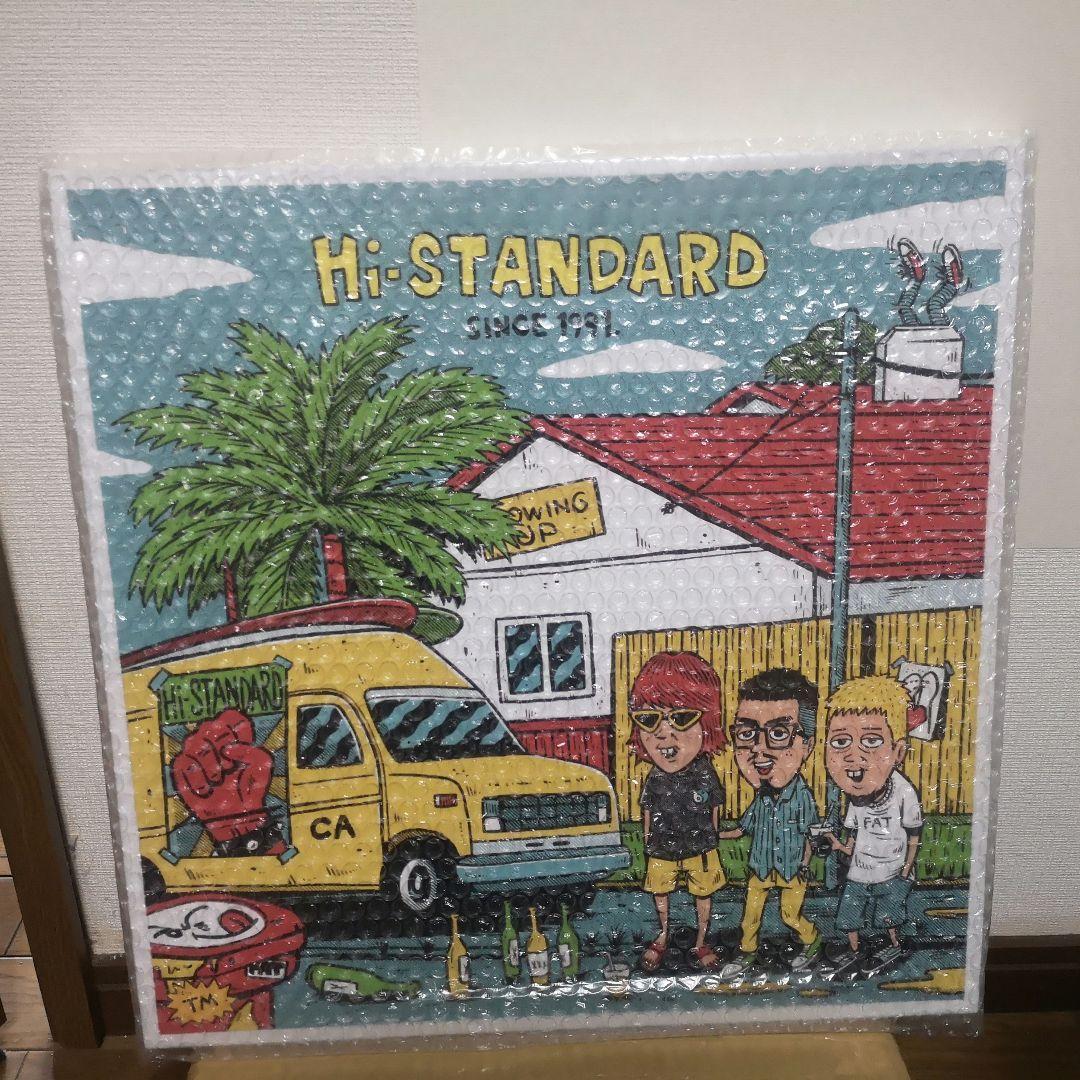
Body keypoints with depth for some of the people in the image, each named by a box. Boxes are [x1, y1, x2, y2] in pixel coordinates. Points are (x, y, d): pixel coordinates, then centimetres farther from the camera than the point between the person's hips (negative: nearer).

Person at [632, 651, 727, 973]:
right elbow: (648, 811, -1)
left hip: (700, 849, -1)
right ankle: (663, 937, 45)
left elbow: (715, 809, -3)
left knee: (703, 894, 14)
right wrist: (649, 841, 4)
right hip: (662, 850, 1)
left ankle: (701, 943, 38)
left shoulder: (705, 774, -18)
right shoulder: (654, 778, -16)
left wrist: (710, 839, 3)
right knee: (660, 892, 19)